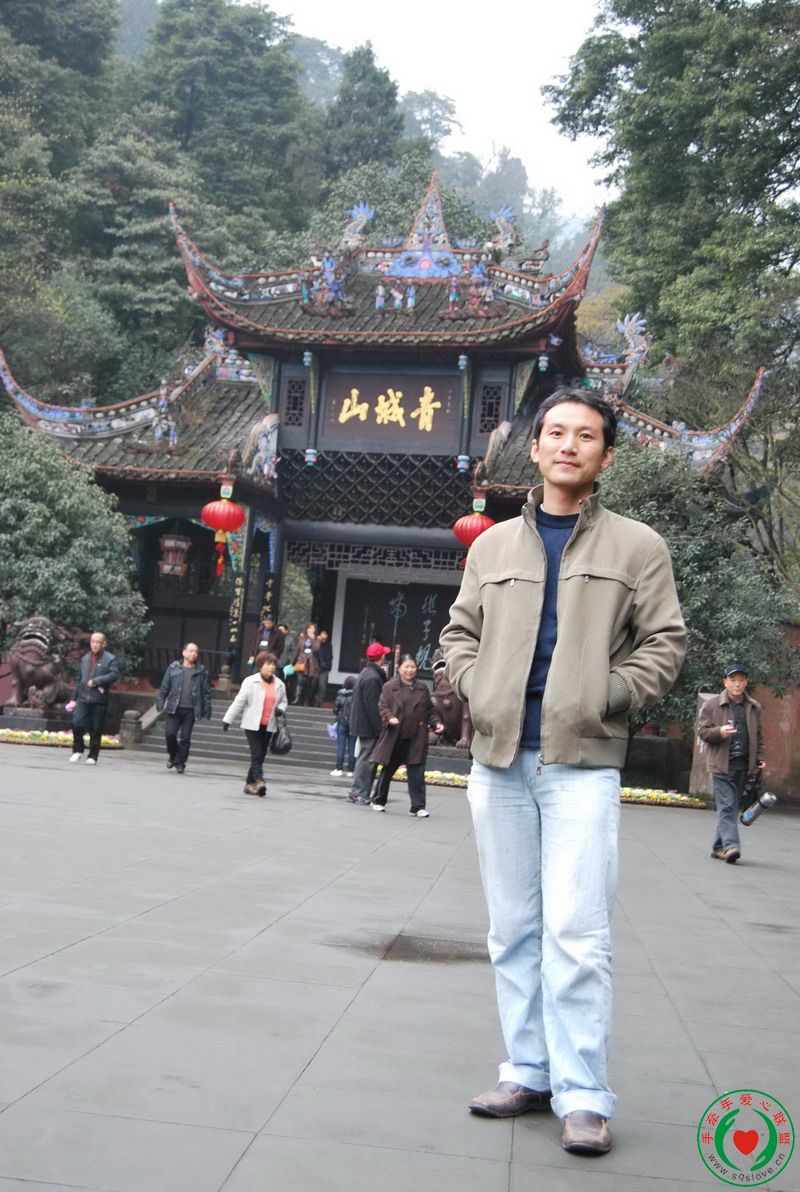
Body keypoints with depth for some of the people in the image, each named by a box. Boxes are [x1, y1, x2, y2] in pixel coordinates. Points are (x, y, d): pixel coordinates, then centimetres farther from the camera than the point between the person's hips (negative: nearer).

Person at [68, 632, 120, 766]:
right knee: (77, 723, -12)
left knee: (96, 730, 1)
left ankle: (92, 756, 12)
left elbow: (114, 675, -15)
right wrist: (74, 698, 20)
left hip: (99, 701, -3)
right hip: (83, 699, 3)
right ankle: (77, 750, 8)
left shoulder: (110, 659, 0)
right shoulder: (85, 659, 16)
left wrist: (96, 681, -18)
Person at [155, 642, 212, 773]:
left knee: (185, 738, -1)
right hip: (174, 708, 0)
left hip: (190, 710, 0)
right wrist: (160, 702, -1)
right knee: (170, 733, -8)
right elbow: (164, 687, 8)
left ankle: (180, 763, 12)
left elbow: (206, 692, 6)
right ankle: (172, 755, 19)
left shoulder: (201, 671, 7)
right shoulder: (173, 668, 7)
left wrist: (207, 710, 2)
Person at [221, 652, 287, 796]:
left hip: (268, 726, 5)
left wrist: (281, 709, -2)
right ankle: (259, 781, -18)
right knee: (256, 755, -13)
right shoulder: (250, 681, -4)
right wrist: (228, 719, -4)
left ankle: (250, 783, 17)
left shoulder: (279, 684, 8)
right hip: (252, 725, -4)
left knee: (260, 756, 8)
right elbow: (239, 701, -3)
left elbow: (283, 701, 21)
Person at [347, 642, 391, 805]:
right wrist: (379, 729, -20)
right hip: (369, 726, -10)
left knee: (365, 758, 15)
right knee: (367, 759, -6)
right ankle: (360, 793, -3)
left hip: (361, 724, 10)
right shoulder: (373, 677, -19)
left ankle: (358, 792, 19)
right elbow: (372, 706, -22)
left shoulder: (365, 673, 15)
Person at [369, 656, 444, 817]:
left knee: (417, 773, -3)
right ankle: (378, 800, 26)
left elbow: (430, 710, 15)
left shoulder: (422, 689, 12)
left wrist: (436, 723, 0)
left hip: (416, 739, 2)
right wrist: (390, 717, -21)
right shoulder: (389, 687, 3)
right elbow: (382, 706, -3)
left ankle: (418, 806, 0)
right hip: (394, 738, -2)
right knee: (387, 770, 10)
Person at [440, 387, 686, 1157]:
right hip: (498, 758, 4)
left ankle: (582, 1095, 0)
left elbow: (663, 644, 3)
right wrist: (475, 690, 1)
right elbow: (460, 632, 17)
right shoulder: (493, 545, 13)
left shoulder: (637, 546, 4)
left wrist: (605, 698, -8)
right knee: (513, 930, 10)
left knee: (575, 932, -9)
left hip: (582, 762, -4)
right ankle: (528, 1073, 21)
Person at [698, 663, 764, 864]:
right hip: (721, 765, -4)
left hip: (743, 766, 4)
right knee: (726, 806, -13)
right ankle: (730, 845, -19)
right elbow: (702, 732, 0)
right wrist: (719, 732, -19)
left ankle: (718, 846, 17)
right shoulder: (711, 705, 0)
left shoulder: (754, 707, 13)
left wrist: (759, 758, 11)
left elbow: (758, 736, 21)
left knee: (733, 807, 8)